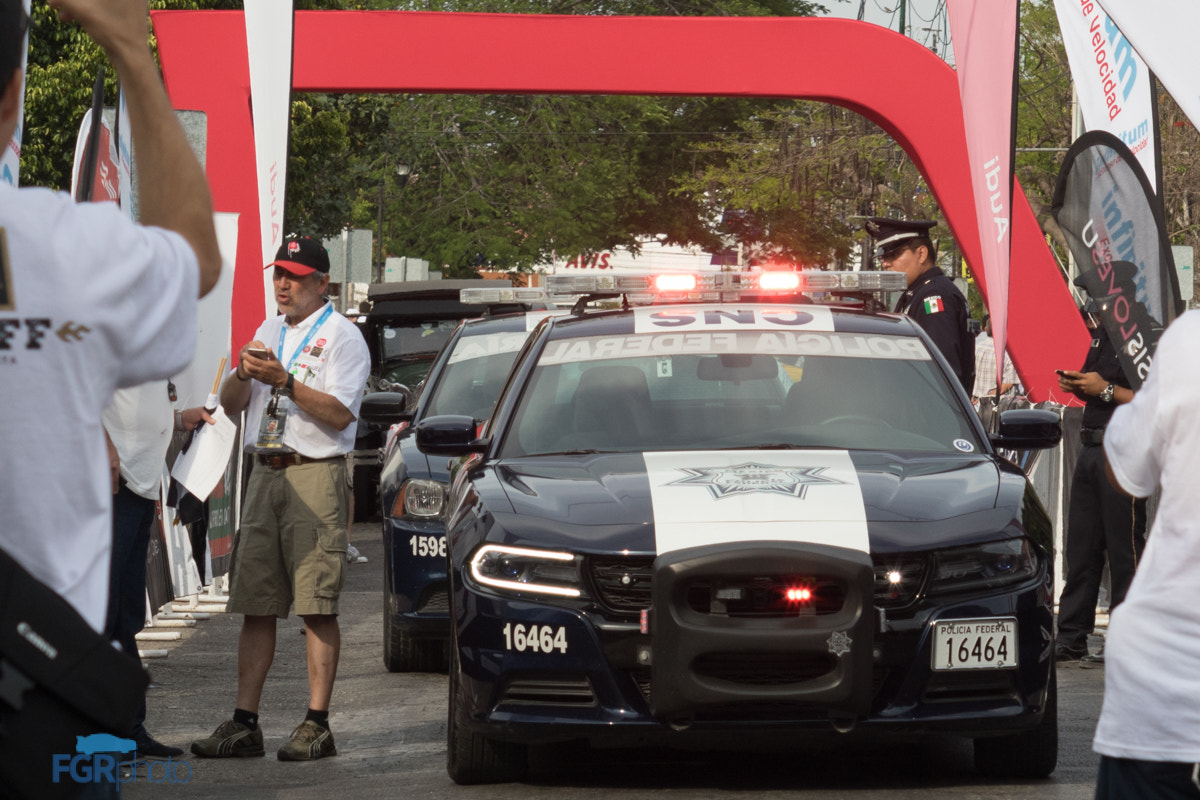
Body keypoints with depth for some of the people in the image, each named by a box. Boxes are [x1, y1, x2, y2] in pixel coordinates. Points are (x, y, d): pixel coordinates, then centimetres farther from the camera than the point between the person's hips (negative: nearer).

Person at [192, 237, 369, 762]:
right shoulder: (269, 332, 20)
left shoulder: (342, 336, -2)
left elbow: (339, 413, -14)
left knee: (317, 606, -7)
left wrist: (284, 382, -19)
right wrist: (244, 373, -3)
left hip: (316, 476, -7)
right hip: (265, 474, 7)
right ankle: (244, 723, 5)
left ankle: (316, 725, -6)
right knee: (256, 605, 4)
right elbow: (230, 404, 17)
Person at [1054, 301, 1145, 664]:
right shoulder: (1101, 339, 17)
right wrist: (1077, 386, 9)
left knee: (1125, 547, -4)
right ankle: (1070, 637, 15)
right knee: (1080, 545, 10)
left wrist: (1105, 389, -19)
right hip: (1091, 448, 9)